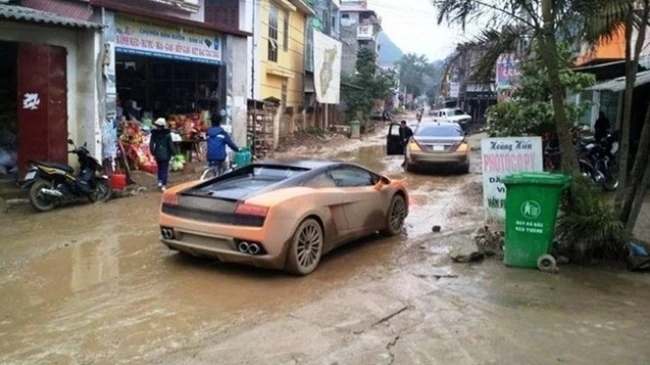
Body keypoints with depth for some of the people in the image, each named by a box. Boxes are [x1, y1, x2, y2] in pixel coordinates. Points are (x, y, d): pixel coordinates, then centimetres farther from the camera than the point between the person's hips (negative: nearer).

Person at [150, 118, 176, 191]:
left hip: (158, 154, 3)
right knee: (165, 169, 2)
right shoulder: (167, 134, -12)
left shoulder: (154, 134, -3)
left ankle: (160, 181, 15)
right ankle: (163, 185, -1)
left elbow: (151, 144, -1)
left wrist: (153, 153, 11)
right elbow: (170, 144, -10)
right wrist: (173, 153, 2)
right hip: (165, 154, -3)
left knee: (160, 168, 23)